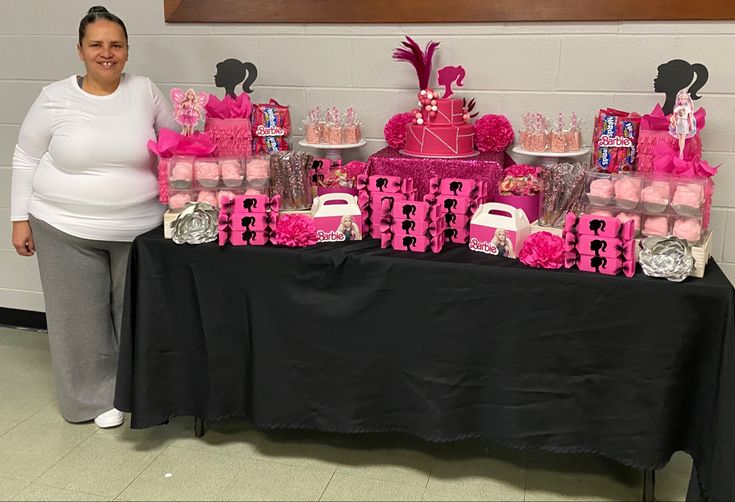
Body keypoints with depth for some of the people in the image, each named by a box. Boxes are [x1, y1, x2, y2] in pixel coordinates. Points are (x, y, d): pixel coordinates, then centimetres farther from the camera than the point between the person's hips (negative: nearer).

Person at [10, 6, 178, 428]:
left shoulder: (146, 92, -1)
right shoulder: (55, 98, -4)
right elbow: (26, 160, 4)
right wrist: (20, 218, 2)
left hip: (140, 228, 1)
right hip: (67, 230, 0)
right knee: (81, 316, 8)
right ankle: (96, 395, 27)